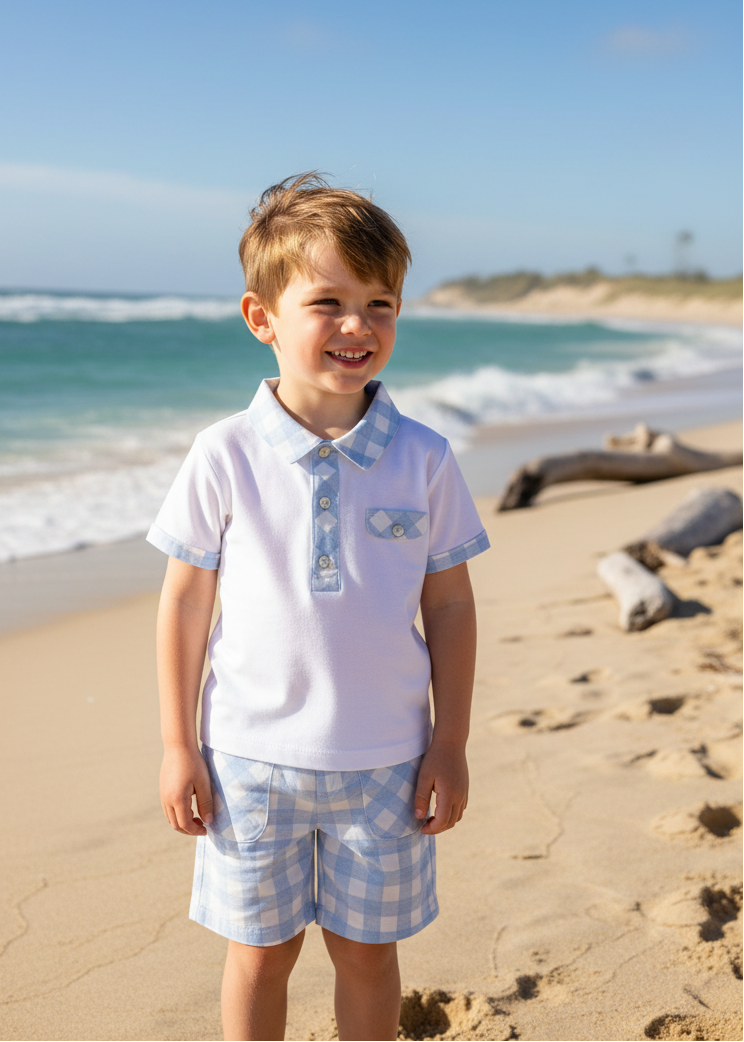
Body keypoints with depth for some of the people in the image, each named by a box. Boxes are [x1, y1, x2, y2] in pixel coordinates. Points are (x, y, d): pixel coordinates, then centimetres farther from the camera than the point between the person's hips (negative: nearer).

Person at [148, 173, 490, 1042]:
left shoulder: (423, 459, -6)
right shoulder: (224, 456, -9)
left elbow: (450, 606, 1)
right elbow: (184, 604, -3)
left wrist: (450, 742, 1)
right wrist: (177, 745, -1)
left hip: (384, 761, 1)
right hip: (252, 756, -1)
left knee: (367, 950, 17)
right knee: (260, 950, 16)